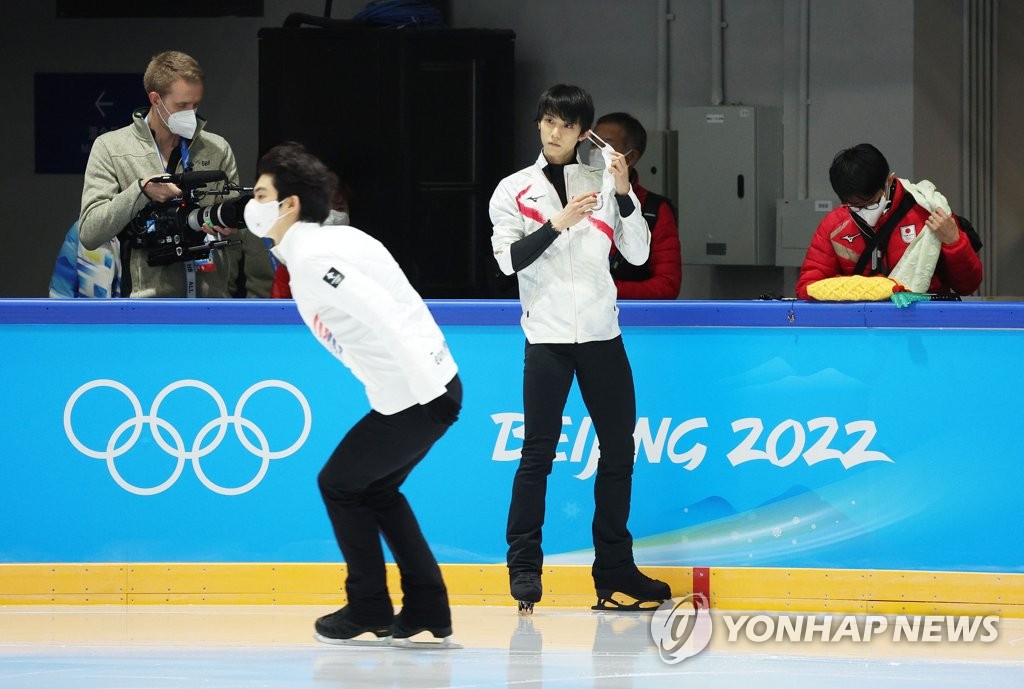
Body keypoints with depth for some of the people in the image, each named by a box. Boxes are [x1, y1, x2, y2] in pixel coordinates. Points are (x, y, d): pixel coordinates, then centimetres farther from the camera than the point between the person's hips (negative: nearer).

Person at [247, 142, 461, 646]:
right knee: (376, 489, 21)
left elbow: (384, 316, -25)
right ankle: (427, 609, 21)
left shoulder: (310, 259, -16)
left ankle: (369, 610, 13)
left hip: (418, 396, -10)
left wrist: (424, 387, -25)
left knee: (339, 483, 5)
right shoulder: (329, 241, 14)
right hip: (428, 388, 10)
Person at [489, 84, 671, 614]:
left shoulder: (603, 185, 9)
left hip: (601, 335, 3)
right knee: (538, 454, -6)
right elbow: (510, 258, -7)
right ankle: (524, 565, 0)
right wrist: (559, 222, -17)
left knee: (618, 450, 4)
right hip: (547, 337, -3)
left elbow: (638, 254, 5)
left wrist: (624, 194, -7)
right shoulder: (515, 191, 4)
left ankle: (615, 570, 11)